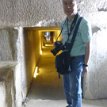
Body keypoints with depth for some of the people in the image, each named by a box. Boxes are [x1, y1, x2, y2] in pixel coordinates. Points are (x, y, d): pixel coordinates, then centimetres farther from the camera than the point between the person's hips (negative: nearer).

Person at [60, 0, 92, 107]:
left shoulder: (83, 23, -15)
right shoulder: (63, 24, 4)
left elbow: (87, 45, -13)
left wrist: (85, 64, -13)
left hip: (77, 59, -7)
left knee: (75, 89, 1)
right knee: (67, 86, 21)